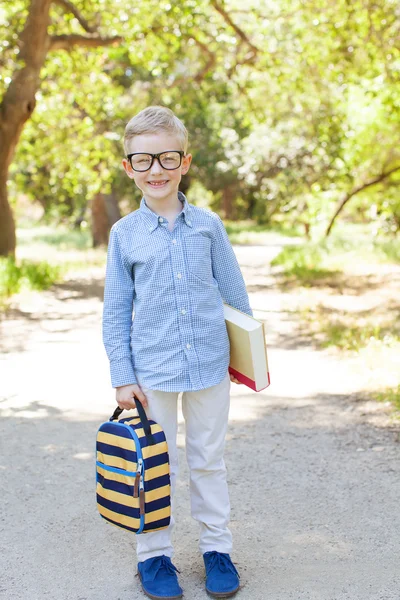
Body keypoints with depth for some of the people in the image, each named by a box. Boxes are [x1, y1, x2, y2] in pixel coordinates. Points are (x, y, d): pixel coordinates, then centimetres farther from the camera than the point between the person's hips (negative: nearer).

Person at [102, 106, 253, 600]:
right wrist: (123, 376, -3)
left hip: (210, 364, 1)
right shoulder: (124, 233, -2)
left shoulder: (207, 224, 0)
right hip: (152, 369, -1)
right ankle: (154, 554, 26)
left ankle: (216, 546, 29)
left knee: (209, 461, 13)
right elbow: (116, 313, 1)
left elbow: (235, 293, 8)